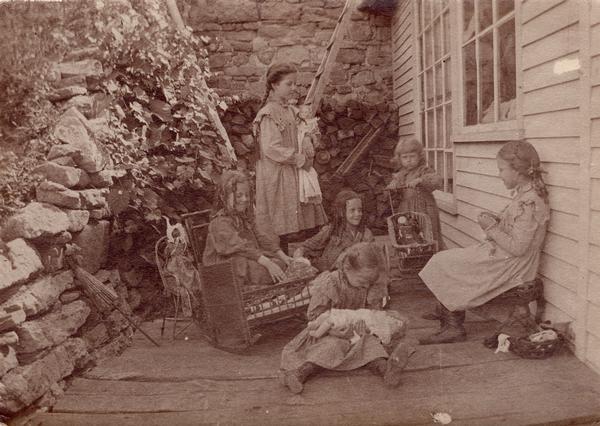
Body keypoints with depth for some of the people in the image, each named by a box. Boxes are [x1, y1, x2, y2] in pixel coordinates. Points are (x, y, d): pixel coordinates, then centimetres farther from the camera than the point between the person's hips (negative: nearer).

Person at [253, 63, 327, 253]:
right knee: (280, 229, -3)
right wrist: (298, 159, -15)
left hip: (291, 172, 9)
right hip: (276, 174, -8)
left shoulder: (289, 110, 13)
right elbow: (271, 148, -22)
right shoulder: (269, 113, -14)